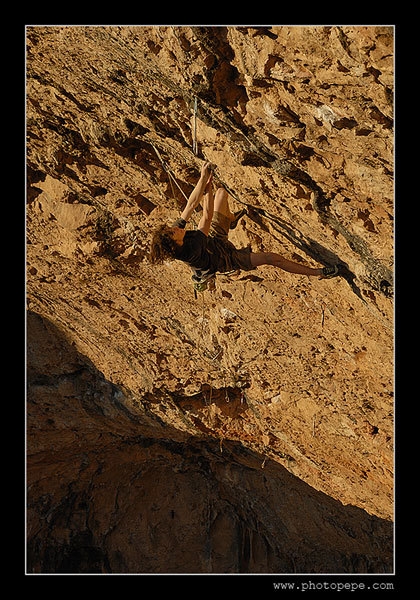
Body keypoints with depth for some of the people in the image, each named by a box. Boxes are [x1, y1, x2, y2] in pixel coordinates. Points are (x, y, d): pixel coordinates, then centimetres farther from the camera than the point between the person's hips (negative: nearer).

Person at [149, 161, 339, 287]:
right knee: (272, 258, -12)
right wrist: (208, 187, -36)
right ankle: (316, 272, 5)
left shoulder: (173, 233, -22)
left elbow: (192, 205, -25)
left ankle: (231, 219, 44)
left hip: (214, 239, 7)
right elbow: (207, 218, -40)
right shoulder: (191, 251, -43)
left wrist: (203, 178, -33)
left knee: (222, 193, 9)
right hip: (226, 258, -7)